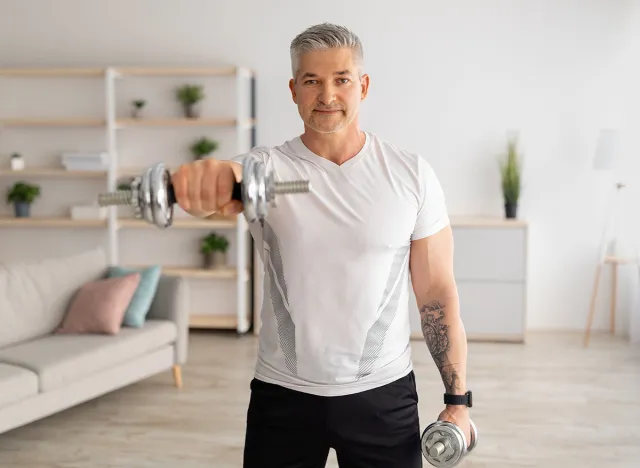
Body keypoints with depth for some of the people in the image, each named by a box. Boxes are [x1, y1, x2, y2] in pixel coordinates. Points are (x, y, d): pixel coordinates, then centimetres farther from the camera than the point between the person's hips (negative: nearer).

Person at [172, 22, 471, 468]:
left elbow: (438, 292, -1)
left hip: (383, 394, 0)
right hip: (283, 395, 0)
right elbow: (224, 188, -31)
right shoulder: (267, 167, -6)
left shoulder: (411, 174, -4)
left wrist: (458, 398, -4)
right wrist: (206, 182, -55)